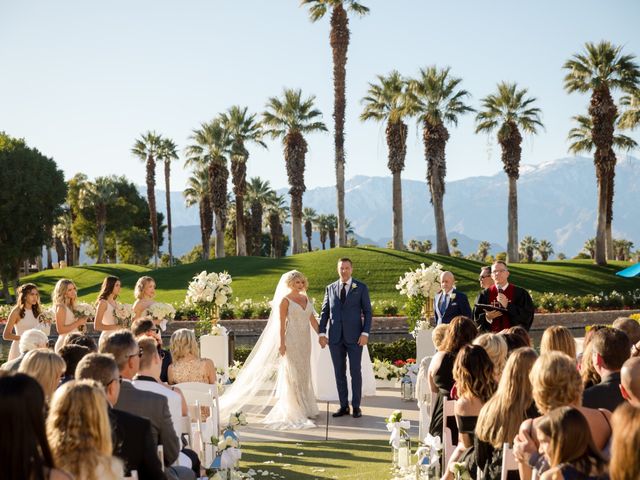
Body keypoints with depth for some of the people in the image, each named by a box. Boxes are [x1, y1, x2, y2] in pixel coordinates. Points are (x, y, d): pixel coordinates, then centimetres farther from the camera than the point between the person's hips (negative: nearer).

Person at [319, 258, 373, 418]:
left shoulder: (361, 288, 2)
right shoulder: (330, 288, 10)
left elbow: (367, 312, 0)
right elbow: (324, 312, 10)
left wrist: (365, 333, -10)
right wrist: (322, 333, 0)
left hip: (354, 337, -3)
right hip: (335, 337, 3)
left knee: (355, 371, 0)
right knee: (339, 373, 6)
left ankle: (356, 406, 8)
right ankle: (344, 406, 13)